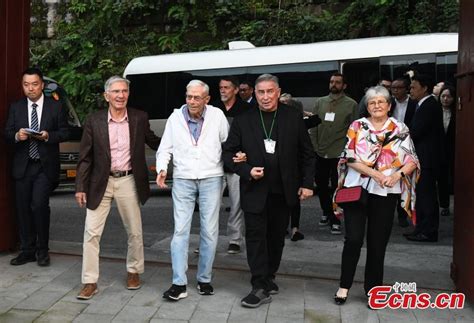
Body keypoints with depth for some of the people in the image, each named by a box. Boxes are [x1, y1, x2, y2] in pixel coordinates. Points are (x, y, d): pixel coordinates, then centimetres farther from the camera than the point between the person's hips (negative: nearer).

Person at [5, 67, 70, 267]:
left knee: (39, 205, -14)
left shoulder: (55, 107, 3)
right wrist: (16, 136, -14)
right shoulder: (15, 108, 9)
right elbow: (7, 134, 8)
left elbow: (65, 132, 2)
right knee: (23, 208, 6)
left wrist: (49, 136, -16)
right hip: (22, 166, 3)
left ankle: (42, 250, 4)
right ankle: (27, 251, 18)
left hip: (45, 166, -3)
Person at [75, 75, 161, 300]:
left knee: (135, 232, 11)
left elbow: (154, 143, 13)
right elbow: (85, 157, -1)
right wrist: (80, 187, -4)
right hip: (101, 183, -1)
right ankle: (90, 282, 11)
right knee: (91, 232, 0)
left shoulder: (140, 118, -1)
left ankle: (134, 271, 33)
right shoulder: (94, 121, -4)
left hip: (128, 182, 1)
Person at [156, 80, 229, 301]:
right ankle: (179, 284, 3)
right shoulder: (175, 118, 3)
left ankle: (204, 279, 20)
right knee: (180, 231, -2)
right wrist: (162, 169, -8)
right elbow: (165, 149, 8)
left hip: (211, 179, 0)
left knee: (210, 231, 5)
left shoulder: (217, 116, 0)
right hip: (182, 180, 1)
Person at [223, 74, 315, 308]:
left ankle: (269, 277, 31)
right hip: (255, 190, -1)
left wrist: (307, 183, 0)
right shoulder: (243, 121, -1)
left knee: (276, 236, 13)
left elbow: (307, 154, 5)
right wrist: (247, 171, -13)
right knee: (256, 236, -3)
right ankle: (260, 288, 2)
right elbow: (228, 152, 2)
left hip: (283, 191, 2)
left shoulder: (293, 118, 1)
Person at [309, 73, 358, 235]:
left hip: (339, 154, -4)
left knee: (337, 188, 2)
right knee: (321, 185, 13)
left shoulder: (351, 104, -2)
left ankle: (335, 220, 13)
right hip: (320, 154, 4)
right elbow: (313, 127, 8)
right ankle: (326, 212, 34)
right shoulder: (320, 102, 8)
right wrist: (315, 146, 1)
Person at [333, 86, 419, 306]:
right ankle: (344, 285, 12)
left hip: (385, 194, 1)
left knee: (378, 243, 8)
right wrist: (375, 174, -17)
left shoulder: (400, 129, 4)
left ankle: (373, 288, 24)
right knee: (353, 239, -5)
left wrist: (397, 175, -17)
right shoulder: (357, 126, 1)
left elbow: (412, 160, 2)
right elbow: (349, 157, -7)